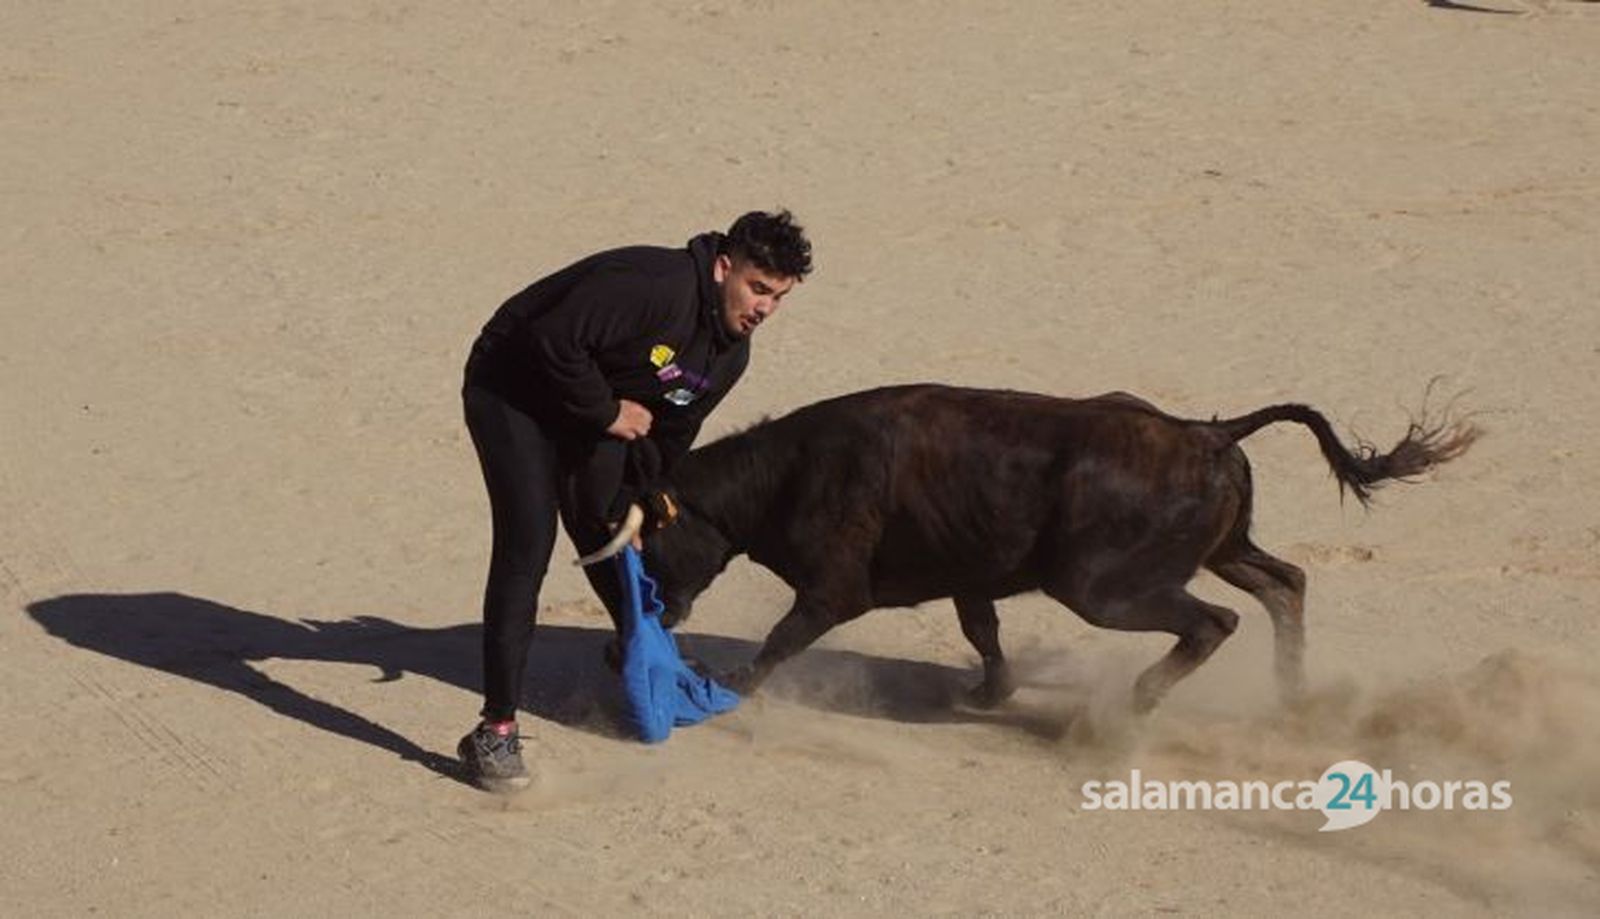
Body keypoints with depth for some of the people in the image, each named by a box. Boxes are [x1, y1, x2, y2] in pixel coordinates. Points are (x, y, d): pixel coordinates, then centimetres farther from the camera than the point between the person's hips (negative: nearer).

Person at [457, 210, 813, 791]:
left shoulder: (731, 354, -1)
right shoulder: (654, 286, -31)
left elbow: (670, 437, 11)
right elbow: (553, 340, -34)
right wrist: (608, 410, -24)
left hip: (588, 410, 9)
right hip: (512, 391, -9)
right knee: (527, 546, -18)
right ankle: (495, 732, -19)